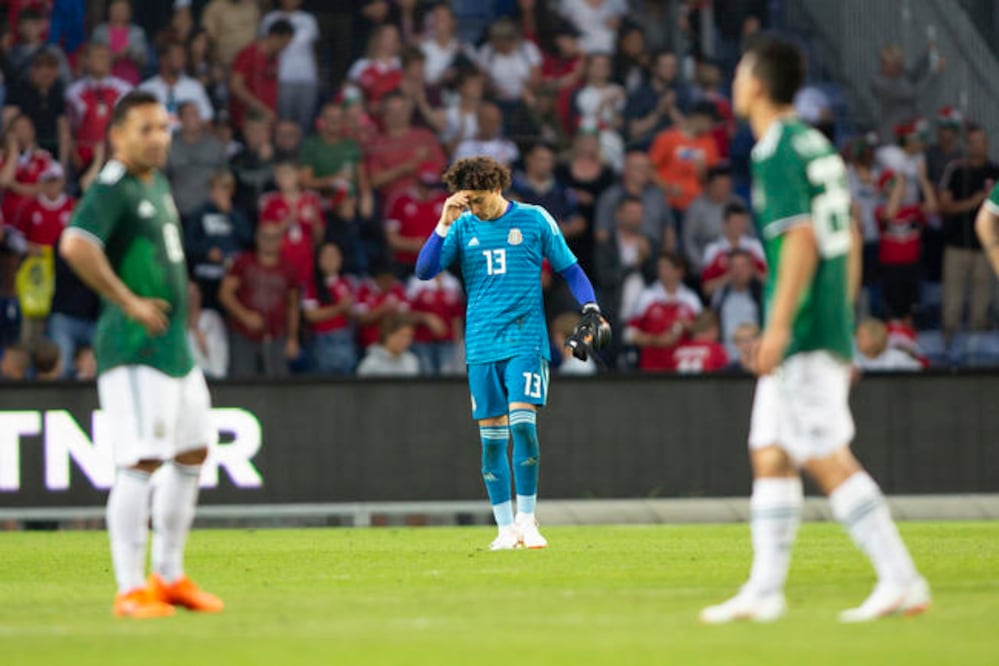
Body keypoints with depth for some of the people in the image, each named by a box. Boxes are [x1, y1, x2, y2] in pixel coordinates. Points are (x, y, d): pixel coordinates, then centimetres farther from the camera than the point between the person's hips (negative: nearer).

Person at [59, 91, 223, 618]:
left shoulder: (157, 184, 15)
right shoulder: (111, 189, -14)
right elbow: (76, 245, -31)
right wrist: (129, 302, -26)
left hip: (174, 345, 10)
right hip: (136, 348, -10)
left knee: (193, 453, 15)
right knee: (142, 462, -13)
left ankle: (169, 576, 26)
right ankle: (130, 590, -10)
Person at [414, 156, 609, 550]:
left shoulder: (534, 220, 2)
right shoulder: (463, 227, 7)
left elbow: (569, 269, 9)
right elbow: (424, 270, -1)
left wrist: (590, 307, -4)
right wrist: (445, 225, -10)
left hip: (526, 341, -3)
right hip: (482, 347, 3)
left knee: (522, 423, -18)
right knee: (491, 438, 1)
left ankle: (526, 521, -9)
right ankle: (506, 529, 8)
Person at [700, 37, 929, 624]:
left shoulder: (777, 153, -12)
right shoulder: (817, 145, 15)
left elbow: (802, 240, -21)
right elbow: (849, 238, 19)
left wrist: (779, 326, -20)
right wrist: (844, 324, 23)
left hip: (803, 332, -9)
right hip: (829, 325, 9)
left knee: (828, 461, -9)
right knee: (770, 457, 12)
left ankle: (901, 580, -10)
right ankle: (764, 591, 13)